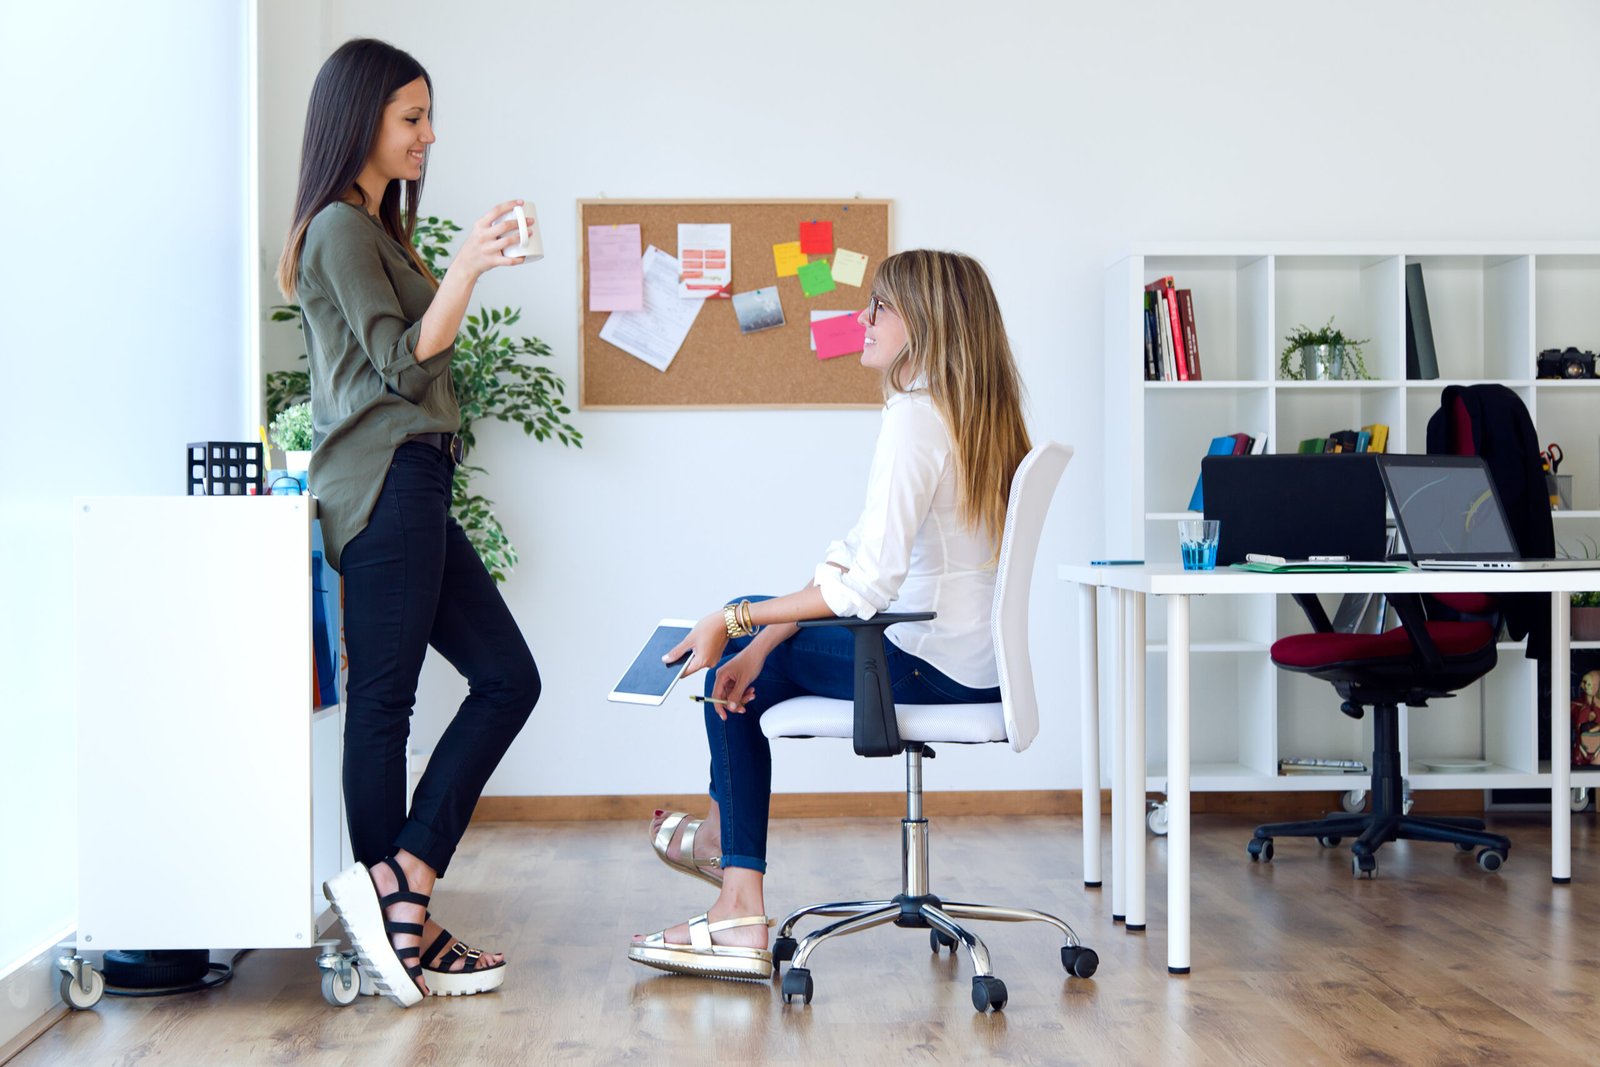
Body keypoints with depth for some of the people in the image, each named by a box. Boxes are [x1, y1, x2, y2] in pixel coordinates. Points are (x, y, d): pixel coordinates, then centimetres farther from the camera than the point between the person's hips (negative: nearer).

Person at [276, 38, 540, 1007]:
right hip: (385, 483, -10)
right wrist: (467, 269, -23)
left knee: (508, 677, 5)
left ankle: (400, 897, 5)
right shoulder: (340, 228, -7)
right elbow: (402, 363, -15)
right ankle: (396, 906, -1)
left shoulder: (375, 227, 22)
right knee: (383, 704, -6)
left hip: (412, 485, 10)